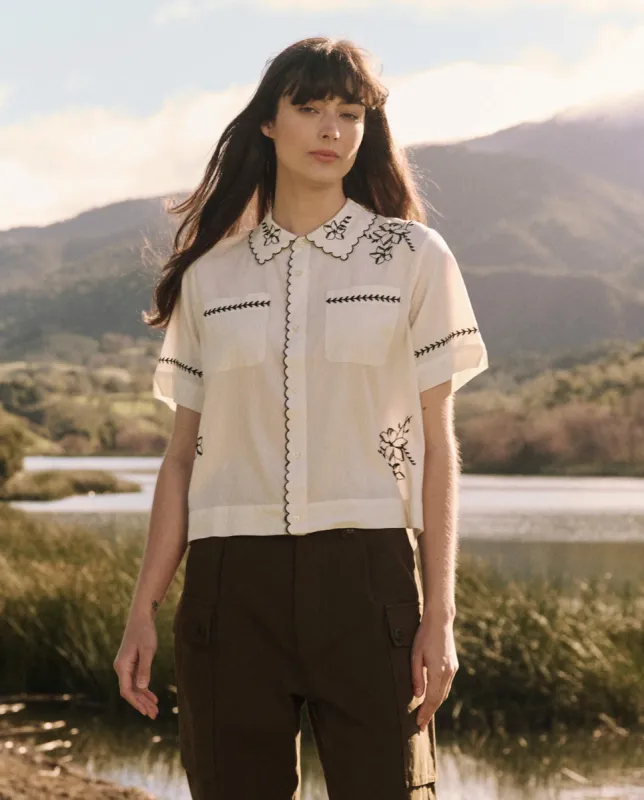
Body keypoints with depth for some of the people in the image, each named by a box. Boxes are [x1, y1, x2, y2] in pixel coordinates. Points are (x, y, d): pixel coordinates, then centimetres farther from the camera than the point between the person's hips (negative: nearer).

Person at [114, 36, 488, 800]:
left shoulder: (412, 257, 4)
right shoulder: (210, 275, 10)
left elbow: (436, 444, 3)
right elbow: (183, 455, 11)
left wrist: (440, 613, -4)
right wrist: (143, 609, 5)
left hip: (367, 573, -2)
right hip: (232, 584, 2)